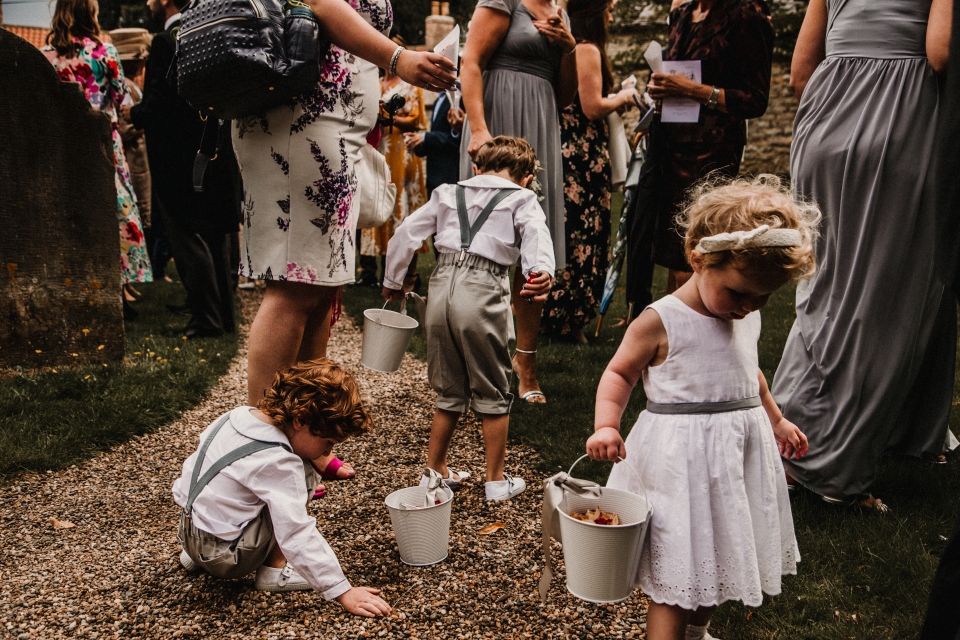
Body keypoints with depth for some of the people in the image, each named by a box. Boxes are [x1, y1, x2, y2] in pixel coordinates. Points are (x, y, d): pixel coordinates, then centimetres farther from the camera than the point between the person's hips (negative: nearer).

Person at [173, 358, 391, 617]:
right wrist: (342, 592, -27)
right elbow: (298, 535, -29)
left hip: (188, 532, 8)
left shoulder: (238, 415, -2)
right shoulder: (277, 463, -26)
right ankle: (274, 570, -7)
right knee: (302, 476, -10)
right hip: (224, 558, -8)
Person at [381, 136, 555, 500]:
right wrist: (542, 271, -30)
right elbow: (536, 232, -12)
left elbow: (405, 234, 16)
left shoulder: (449, 194, 21)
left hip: (441, 286, 4)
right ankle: (496, 480, 20)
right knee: (492, 394, 11)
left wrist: (394, 280, 28)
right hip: (483, 292, -4)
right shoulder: (521, 199, 10)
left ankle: (435, 471, 29)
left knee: (449, 391, 19)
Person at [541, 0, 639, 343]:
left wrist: (614, 100, 19)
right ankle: (569, 318, 2)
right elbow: (593, 108, -16)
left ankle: (551, 313, 18)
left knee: (562, 229, 12)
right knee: (583, 231, -4)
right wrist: (623, 97, 1)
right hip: (583, 153, -9)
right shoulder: (588, 50, -12)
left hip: (563, 149, 9)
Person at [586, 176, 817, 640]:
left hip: (741, 450, 7)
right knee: (675, 573, -3)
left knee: (722, 558, 20)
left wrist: (776, 420, 28)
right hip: (683, 458, -7)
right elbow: (619, 373, -8)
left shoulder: (748, 319, 5)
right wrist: (606, 425, -22)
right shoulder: (660, 322, -16)